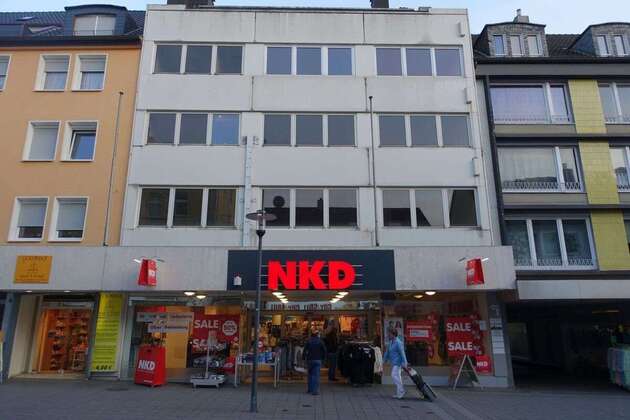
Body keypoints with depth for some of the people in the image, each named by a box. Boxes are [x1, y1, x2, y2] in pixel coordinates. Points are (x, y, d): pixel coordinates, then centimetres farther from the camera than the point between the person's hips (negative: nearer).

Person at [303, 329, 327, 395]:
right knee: (316, 375, -3)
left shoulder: (309, 341, 1)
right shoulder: (320, 341, -2)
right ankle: (315, 391, -9)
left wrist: (304, 358, 5)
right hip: (317, 360, -2)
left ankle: (310, 389, 22)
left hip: (309, 360, 2)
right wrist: (322, 357, 9)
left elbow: (305, 350, -5)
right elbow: (324, 351, -4)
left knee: (310, 374, 16)